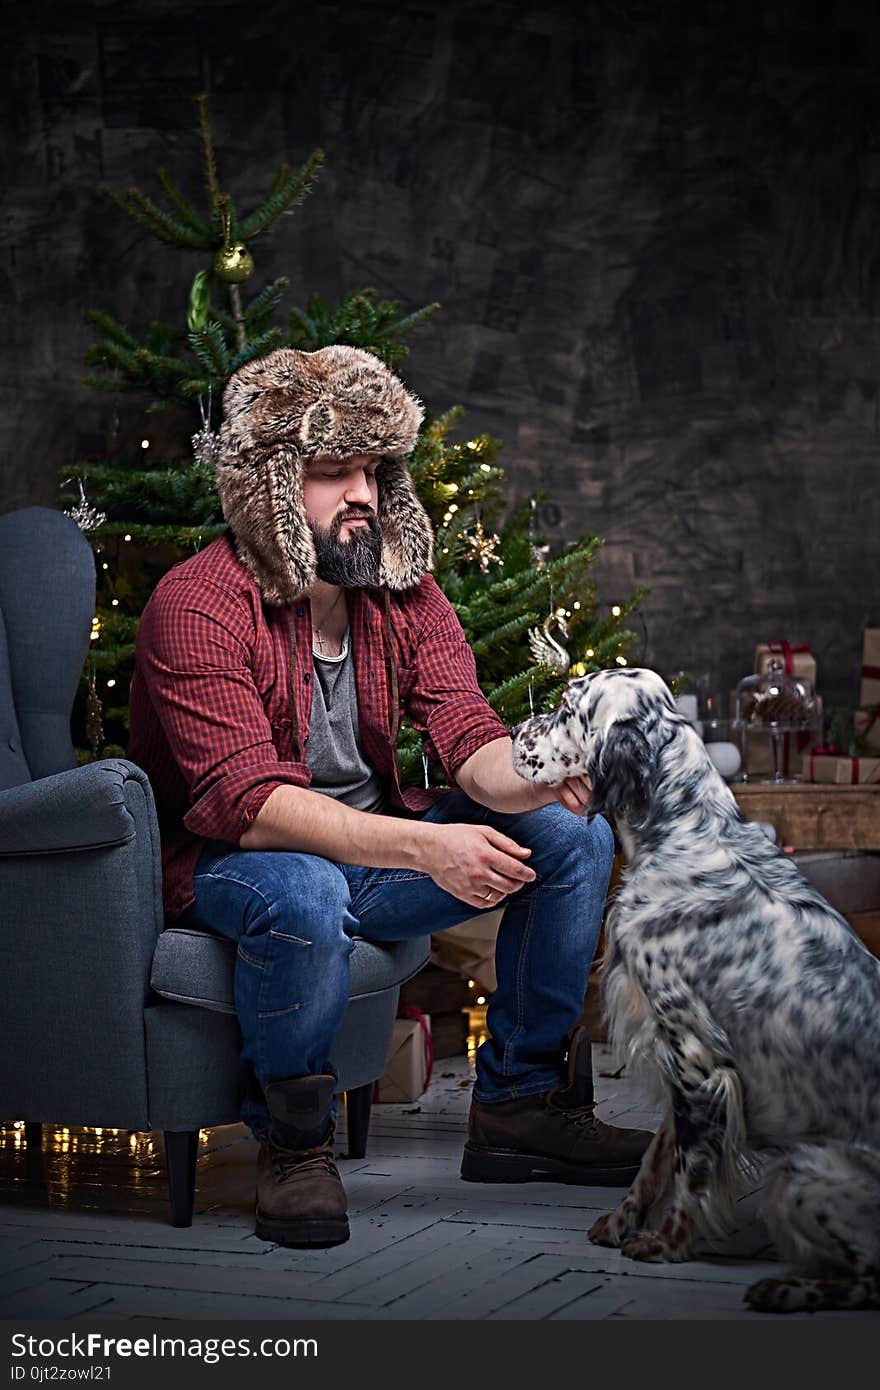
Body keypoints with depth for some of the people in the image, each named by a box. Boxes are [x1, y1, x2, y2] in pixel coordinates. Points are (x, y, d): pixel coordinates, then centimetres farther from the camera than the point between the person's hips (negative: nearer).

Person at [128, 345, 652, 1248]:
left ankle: (520, 1101, 6)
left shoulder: (404, 591, 1)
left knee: (575, 836, -5)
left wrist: (545, 778, -35)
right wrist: (425, 847, -41)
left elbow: (469, 740, -10)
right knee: (306, 898, -41)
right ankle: (292, 1140, -13)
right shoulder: (197, 603, -20)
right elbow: (248, 801, -30)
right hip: (226, 860, -7)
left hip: (369, 845, 7)